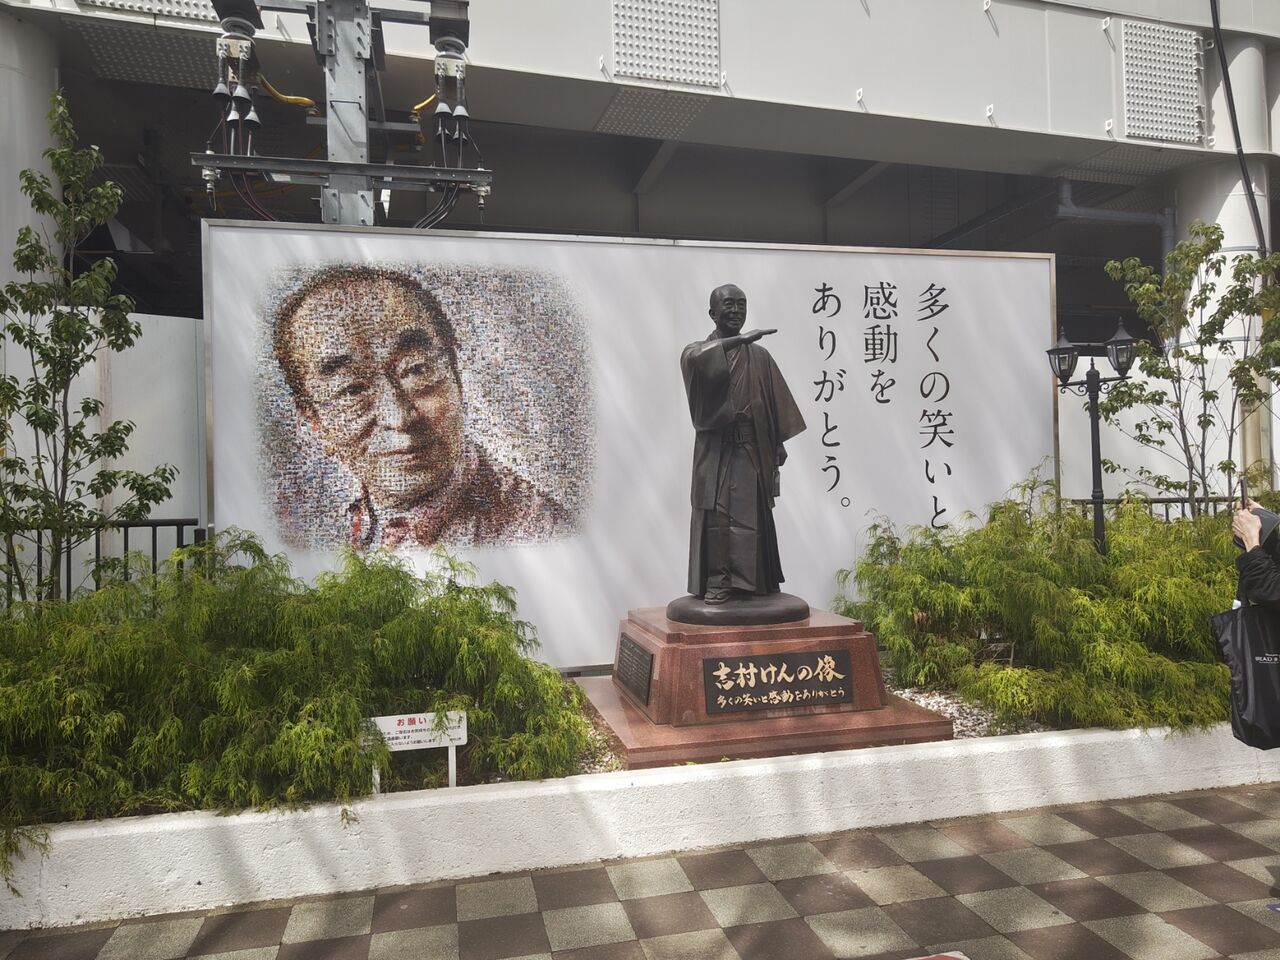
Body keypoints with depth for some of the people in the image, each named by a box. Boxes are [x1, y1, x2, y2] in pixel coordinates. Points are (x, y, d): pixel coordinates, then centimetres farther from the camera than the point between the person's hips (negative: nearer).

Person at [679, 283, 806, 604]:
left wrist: (779, 442, 5)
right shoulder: (698, 350, 5)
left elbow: (776, 401, 12)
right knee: (715, 514, -8)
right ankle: (717, 582, -2)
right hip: (716, 448, -2)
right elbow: (696, 359, -21)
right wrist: (737, 340, -30)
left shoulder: (759, 355, 13)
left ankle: (750, 581, 14)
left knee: (752, 515, 5)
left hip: (753, 448, 2)